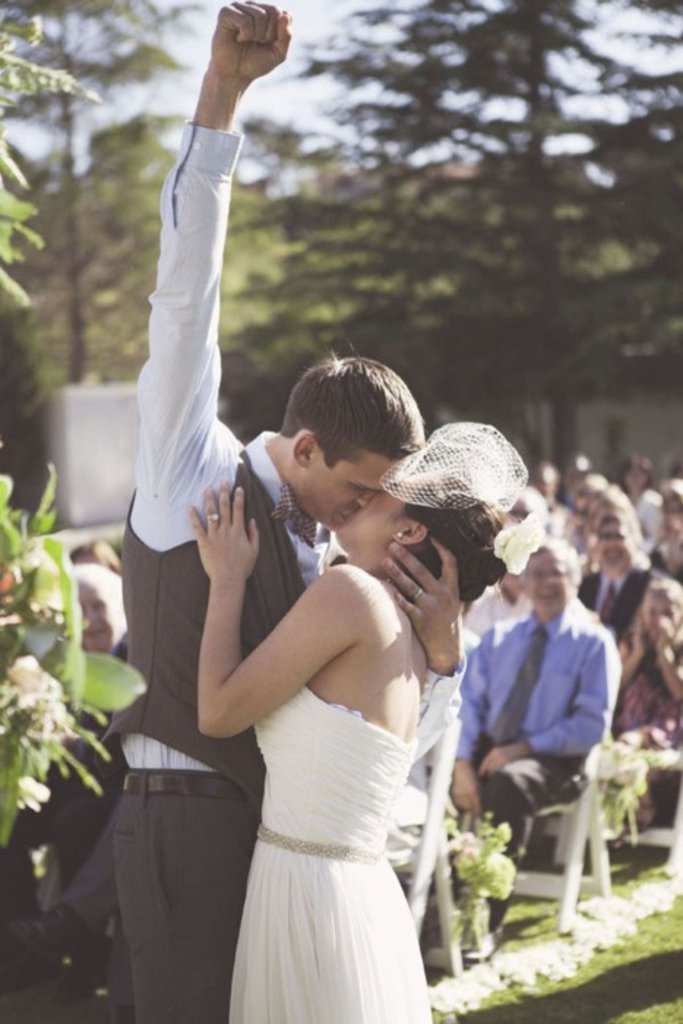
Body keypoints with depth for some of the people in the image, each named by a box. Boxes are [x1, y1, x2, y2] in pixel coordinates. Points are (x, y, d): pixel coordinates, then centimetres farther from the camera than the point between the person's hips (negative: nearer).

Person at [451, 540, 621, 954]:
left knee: (509, 784, -38)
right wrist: (463, 761, -13)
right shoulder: (499, 636, 14)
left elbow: (592, 724, -8)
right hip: (489, 750, 4)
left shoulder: (594, 643, 0)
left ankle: (487, 923, -34)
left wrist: (524, 748, -16)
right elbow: (469, 701, 5)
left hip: (551, 761, -4)